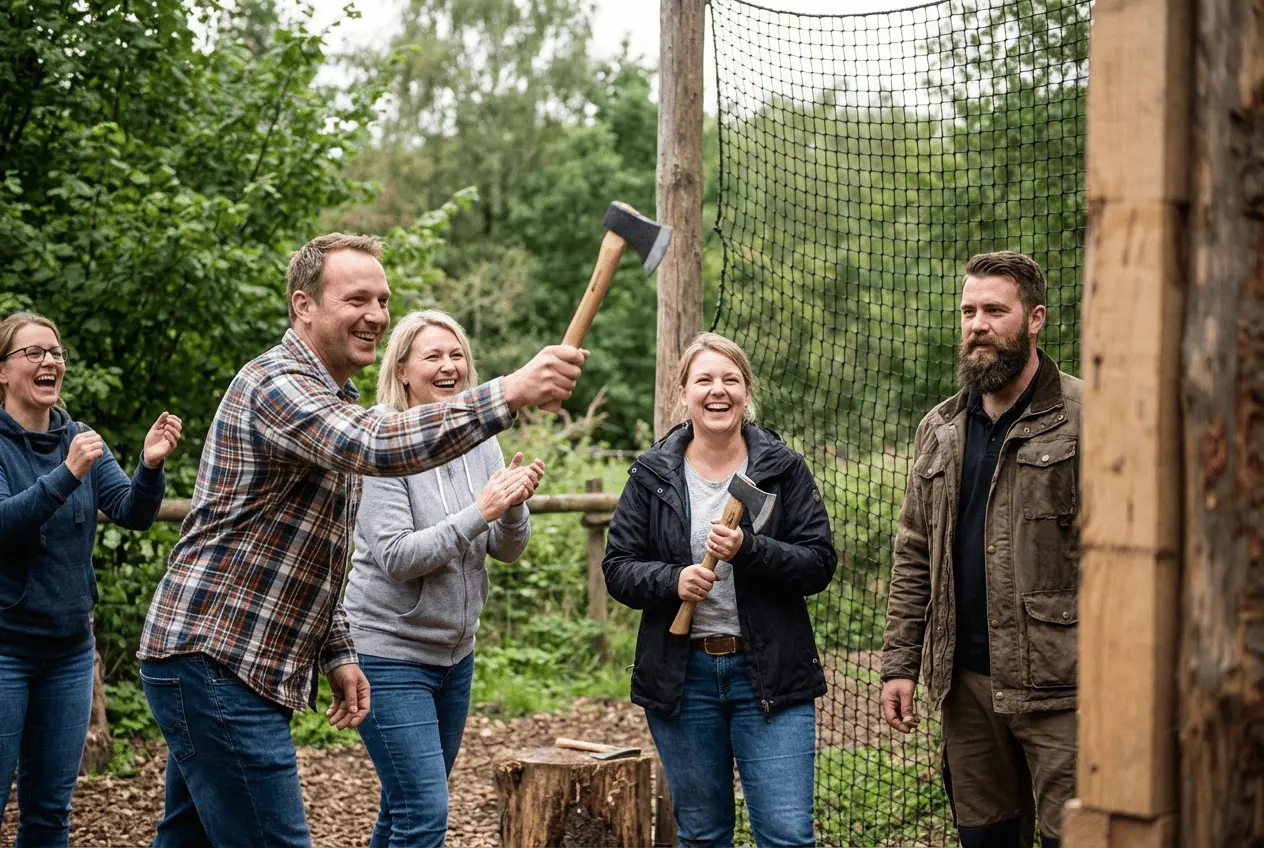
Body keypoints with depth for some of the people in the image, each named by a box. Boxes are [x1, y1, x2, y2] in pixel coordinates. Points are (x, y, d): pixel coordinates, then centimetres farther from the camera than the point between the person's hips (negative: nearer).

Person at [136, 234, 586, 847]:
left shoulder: (331, 400, 19)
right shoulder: (278, 385, -16)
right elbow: (377, 447, -37)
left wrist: (337, 652, 17)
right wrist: (509, 393, -44)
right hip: (214, 661, -10)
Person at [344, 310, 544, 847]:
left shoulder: (481, 443, 4)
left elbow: (507, 550, 3)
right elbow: (394, 556, -21)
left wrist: (514, 506, -17)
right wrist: (480, 512, -27)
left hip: (455, 652, 7)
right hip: (390, 653, -7)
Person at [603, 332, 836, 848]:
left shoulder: (783, 468, 1)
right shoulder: (651, 474, 4)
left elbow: (819, 563, -5)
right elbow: (618, 569, 3)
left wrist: (748, 550, -21)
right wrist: (672, 581, -17)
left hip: (770, 673, -1)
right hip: (680, 676, 2)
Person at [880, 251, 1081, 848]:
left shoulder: (1085, 420, -5)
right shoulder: (939, 430, 13)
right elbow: (913, 558, 14)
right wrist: (899, 663, 7)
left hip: (1056, 683, -5)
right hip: (966, 682, 6)